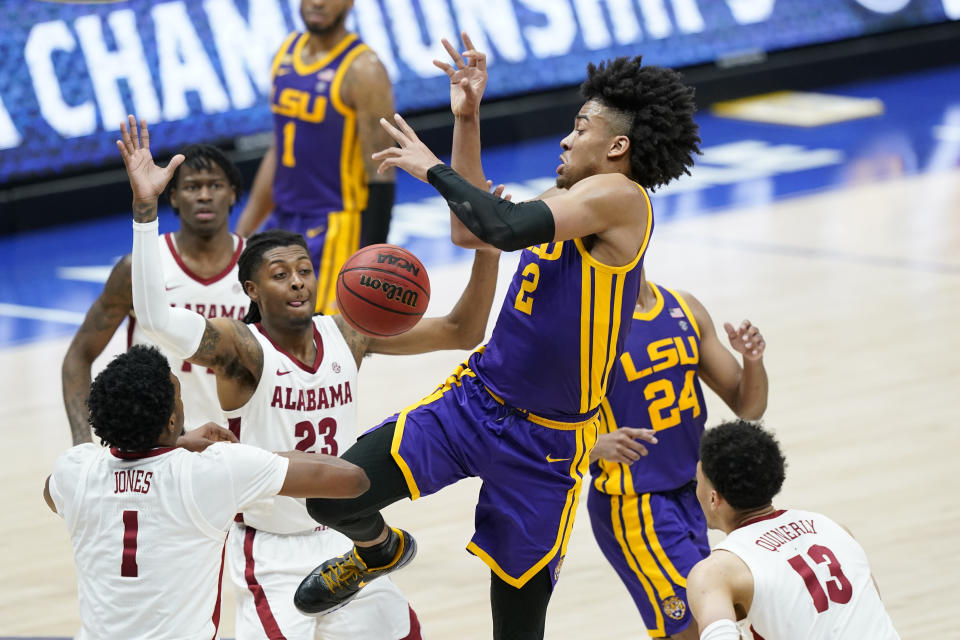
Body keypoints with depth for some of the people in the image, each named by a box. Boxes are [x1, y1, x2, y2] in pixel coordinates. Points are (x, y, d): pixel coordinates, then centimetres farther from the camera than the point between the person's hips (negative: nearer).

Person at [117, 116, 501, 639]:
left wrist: (487, 249, -12)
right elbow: (155, 318, -37)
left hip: (343, 538, 6)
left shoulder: (347, 336, -2)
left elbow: (461, 332, 4)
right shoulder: (242, 348, -18)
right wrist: (145, 208, -47)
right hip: (272, 554, -6)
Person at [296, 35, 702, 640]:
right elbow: (469, 231, 24)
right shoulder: (568, 200, 11)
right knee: (334, 496, -12)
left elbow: (506, 228, -28)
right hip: (474, 399, 7)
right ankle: (379, 549, 23)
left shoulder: (620, 198, -15)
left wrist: (433, 169, -14)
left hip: (546, 446, -6)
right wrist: (467, 120, 15)